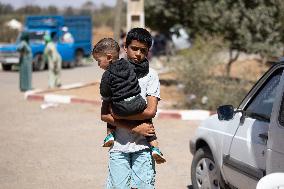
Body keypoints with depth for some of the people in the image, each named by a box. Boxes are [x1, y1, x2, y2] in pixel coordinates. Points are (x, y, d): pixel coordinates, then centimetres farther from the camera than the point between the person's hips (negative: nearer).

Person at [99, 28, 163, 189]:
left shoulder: (151, 75, 4)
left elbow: (151, 111, -7)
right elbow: (104, 115, -1)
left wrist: (118, 114, -7)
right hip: (118, 146, 1)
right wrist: (135, 128, -9)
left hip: (142, 146, -1)